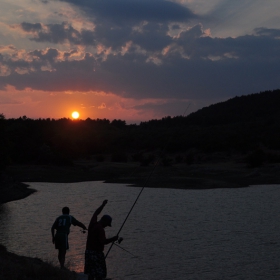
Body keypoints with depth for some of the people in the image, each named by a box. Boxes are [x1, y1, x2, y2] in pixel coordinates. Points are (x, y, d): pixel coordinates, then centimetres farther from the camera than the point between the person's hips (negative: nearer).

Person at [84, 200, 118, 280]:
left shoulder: (93, 223, 7)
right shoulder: (100, 229, -17)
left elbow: (96, 213, 24)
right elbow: (103, 242, -26)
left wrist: (103, 205, 35)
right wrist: (114, 239, -18)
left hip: (88, 251, 8)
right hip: (97, 253, -8)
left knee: (91, 274, 12)